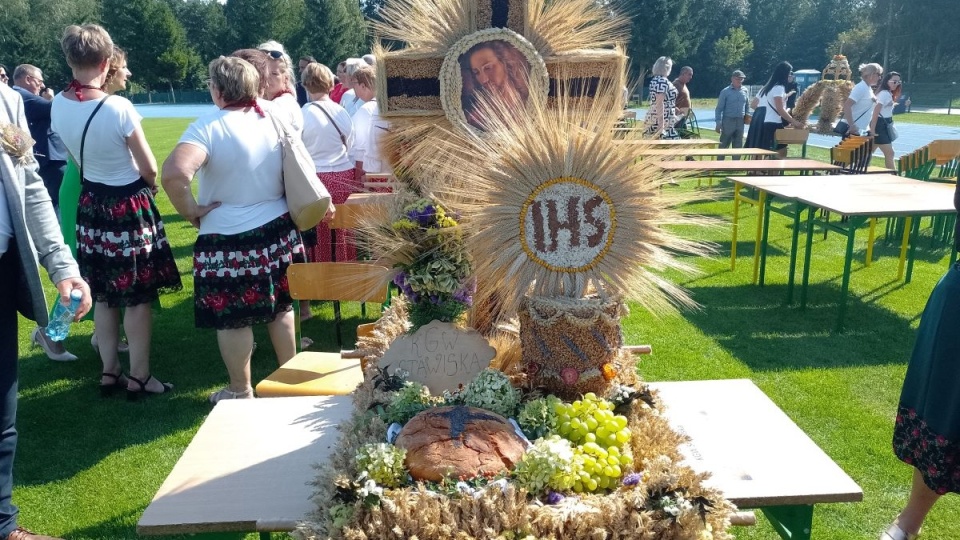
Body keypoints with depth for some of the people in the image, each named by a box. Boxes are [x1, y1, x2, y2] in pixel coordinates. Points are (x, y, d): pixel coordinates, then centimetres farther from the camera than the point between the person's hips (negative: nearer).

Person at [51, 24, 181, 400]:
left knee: (103, 295, 16)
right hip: (130, 206, -6)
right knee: (138, 297, 4)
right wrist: (150, 186, 8)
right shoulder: (119, 108, -23)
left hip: (91, 203, 6)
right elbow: (149, 169, -13)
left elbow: (77, 157, 11)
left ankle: (109, 372, 26)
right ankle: (139, 377, 12)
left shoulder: (58, 106, -4)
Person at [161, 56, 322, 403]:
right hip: (278, 230, 6)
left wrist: (190, 211, -17)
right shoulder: (274, 118, 0)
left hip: (229, 240, -6)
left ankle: (240, 392, 22)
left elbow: (173, 174, -32)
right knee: (280, 307, 20)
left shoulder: (210, 126, -18)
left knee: (232, 319, 9)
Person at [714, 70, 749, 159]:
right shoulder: (725, 92, -2)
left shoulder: (745, 91, 9)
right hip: (728, 121, -4)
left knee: (738, 146, 8)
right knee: (724, 145, -1)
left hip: (740, 122, 4)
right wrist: (718, 123, -11)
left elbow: (747, 106, 17)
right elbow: (719, 108, -4)